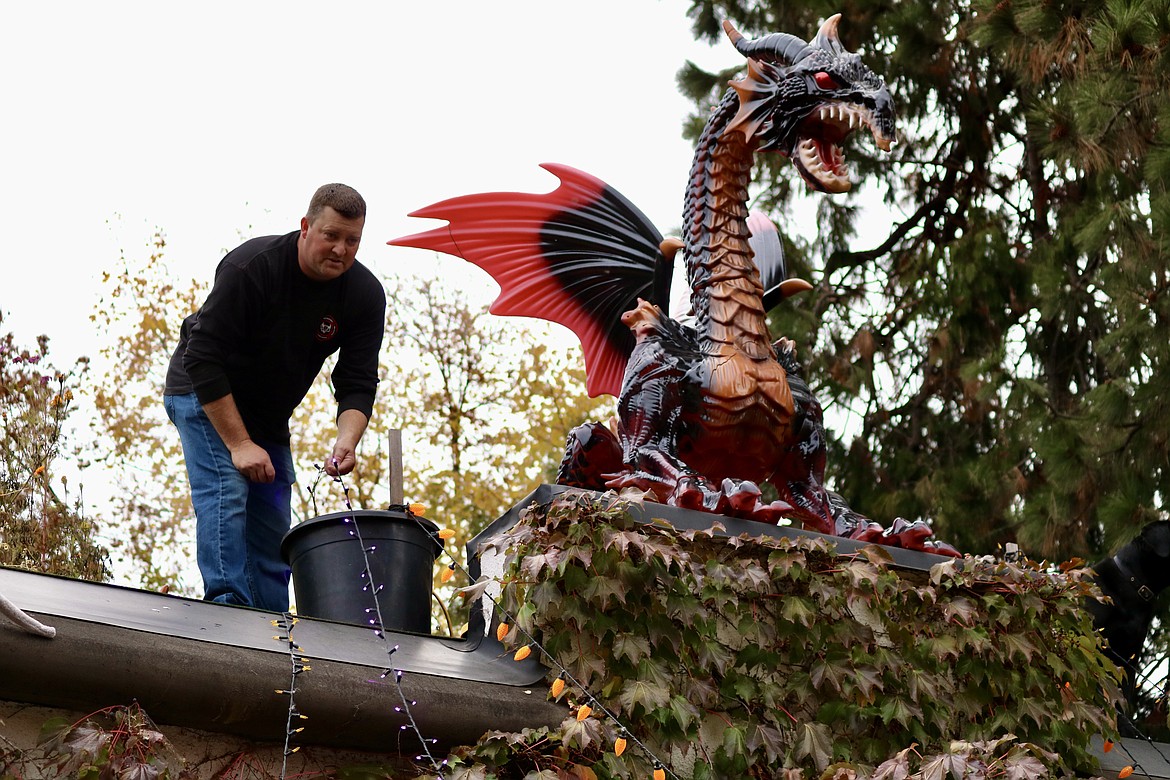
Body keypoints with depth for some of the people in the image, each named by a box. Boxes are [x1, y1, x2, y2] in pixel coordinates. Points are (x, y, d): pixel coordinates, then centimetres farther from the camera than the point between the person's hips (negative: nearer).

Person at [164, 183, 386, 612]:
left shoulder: (365, 295, -14)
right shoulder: (251, 266, -29)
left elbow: (357, 383, -13)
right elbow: (203, 359, -27)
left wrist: (347, 441, -34)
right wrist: (239, 444, -31)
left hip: (268, 415, 6)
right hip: (204, 397, -5)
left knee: (273, 522, 1)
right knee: (226, 492, -23)